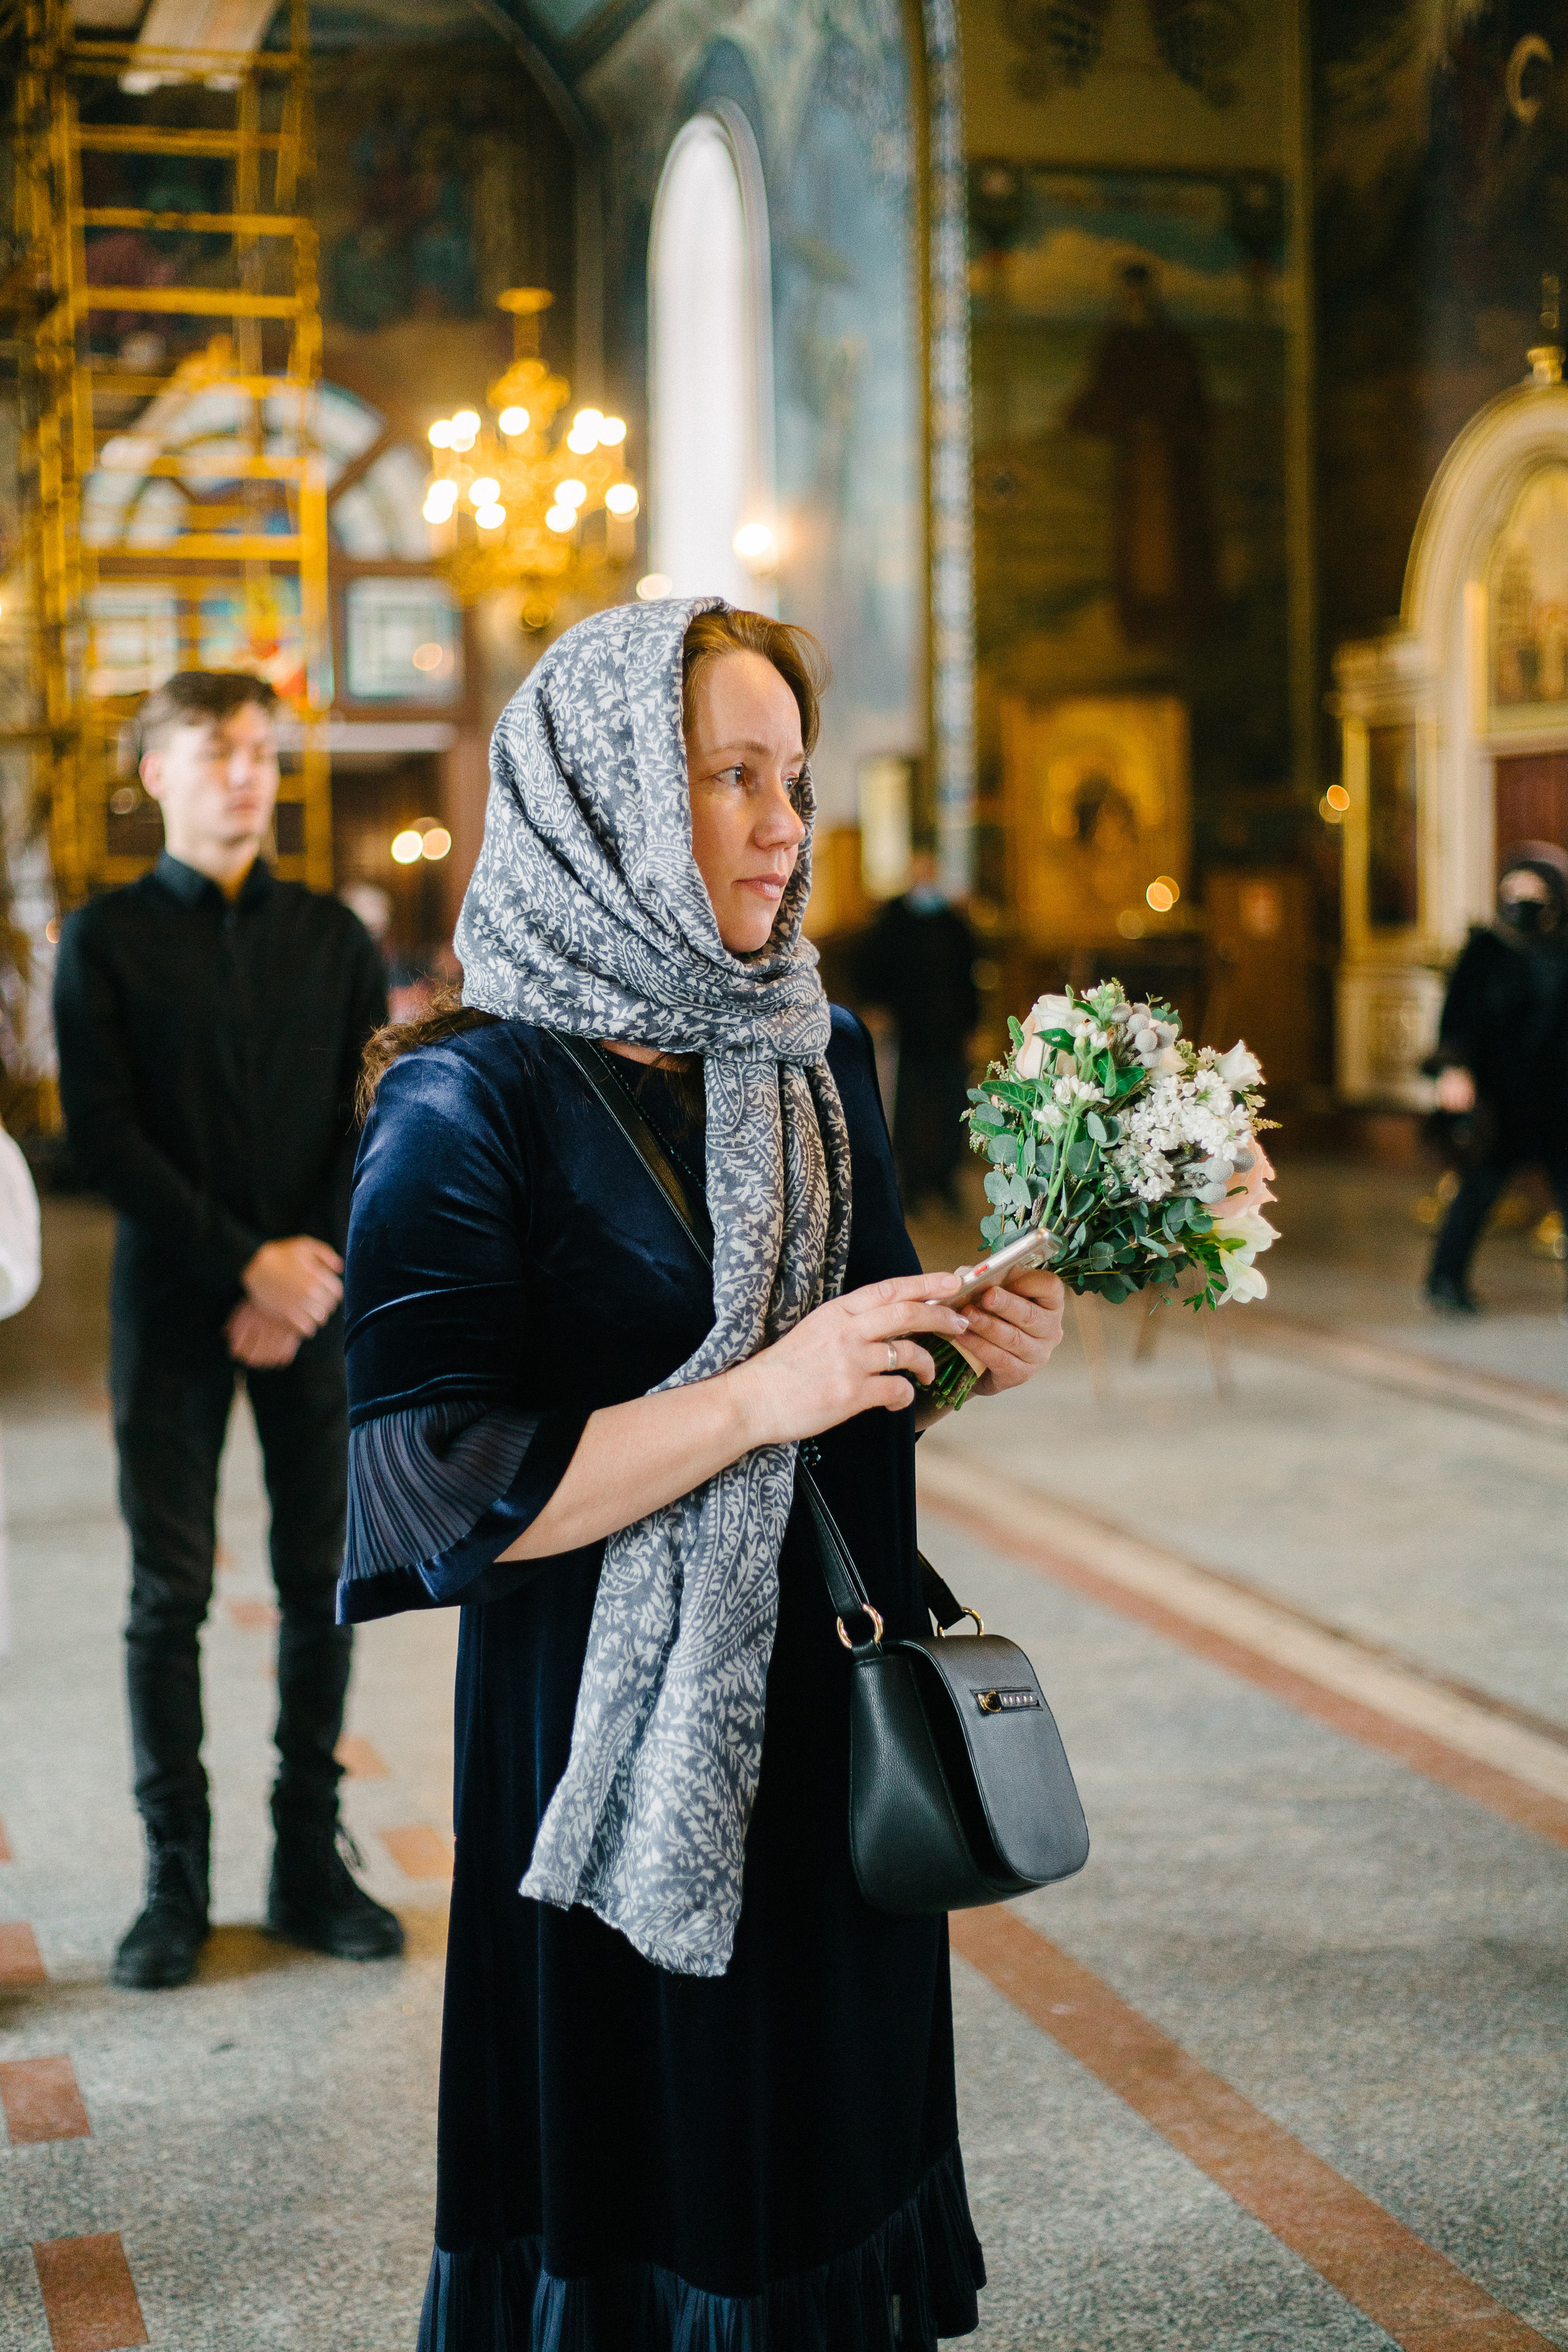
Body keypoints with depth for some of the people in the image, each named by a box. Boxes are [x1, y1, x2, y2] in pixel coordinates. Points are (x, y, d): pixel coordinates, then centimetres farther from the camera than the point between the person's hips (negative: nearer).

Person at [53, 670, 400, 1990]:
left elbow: (380, 1124, 4)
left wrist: (308, 1277, -9)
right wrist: (247, 1262, -12)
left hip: (317, 1301, 2)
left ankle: (312, 1864, 14)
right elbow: (103, 1134, -5)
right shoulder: (109, 938, 3)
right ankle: (176, 1884, 9)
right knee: (171, 1594, 1)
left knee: (322, 1582, 4)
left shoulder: (332, 938, 10)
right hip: (172, 1301, -2)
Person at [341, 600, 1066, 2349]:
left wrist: (970, 1347, -3)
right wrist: (758, 1400, -24)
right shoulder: (469, 1102, -14)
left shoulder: (821, 1061, 6)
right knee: (647, 2197, 6)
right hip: (623, 1750, -6)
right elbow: (437, 1492, -20)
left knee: (824, 2163, 17)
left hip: (829, 1730, 6)